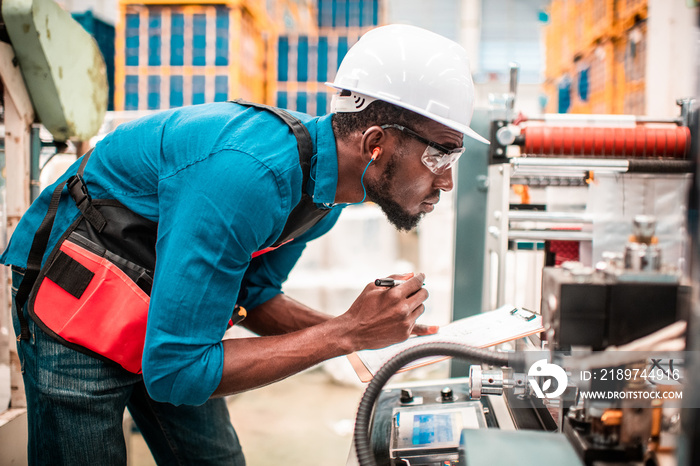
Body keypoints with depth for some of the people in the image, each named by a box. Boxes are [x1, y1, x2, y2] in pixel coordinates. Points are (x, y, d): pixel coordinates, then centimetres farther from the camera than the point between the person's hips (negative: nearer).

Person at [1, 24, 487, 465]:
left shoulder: (321, 175, -7)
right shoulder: (249, 174, -35)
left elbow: (251, 297, 4)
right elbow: (173, 372, -33)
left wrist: (355, 326, -12)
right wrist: (345, 335, -30)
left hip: (165, 318, 8)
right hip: (78, 307, -7)